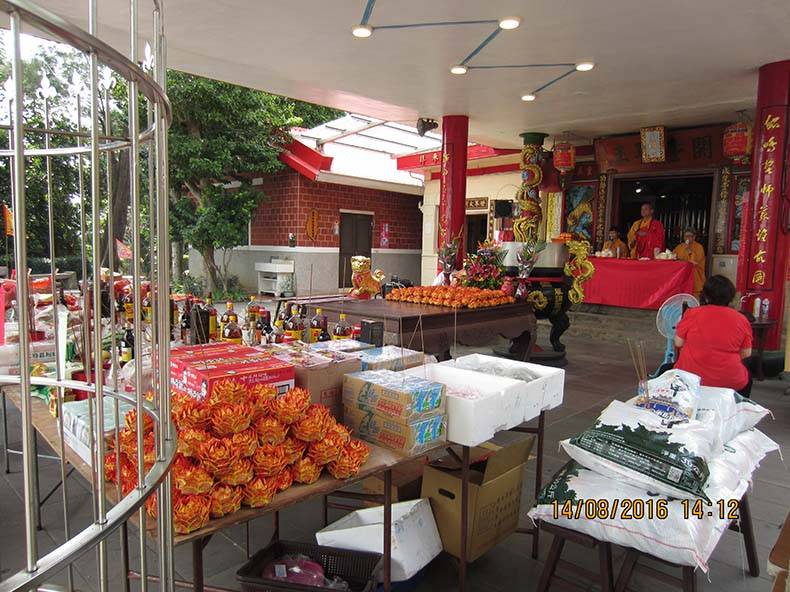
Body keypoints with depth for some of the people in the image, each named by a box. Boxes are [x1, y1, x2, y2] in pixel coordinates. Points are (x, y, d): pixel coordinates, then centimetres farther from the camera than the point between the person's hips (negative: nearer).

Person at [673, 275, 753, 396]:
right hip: (730, 382, 2)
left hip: (691, 378, -2)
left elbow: (678, 343, -2)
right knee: (747, 379, 35)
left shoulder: (692, 314, -9)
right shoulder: (741, 319, -4)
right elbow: (746, 353, 4)